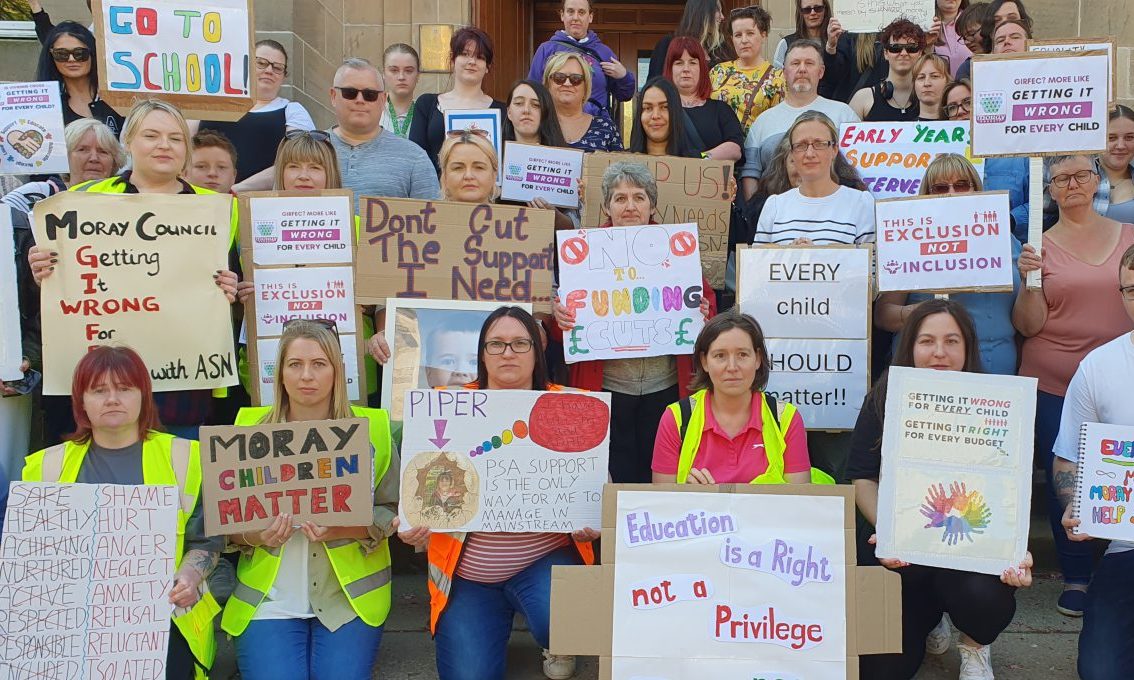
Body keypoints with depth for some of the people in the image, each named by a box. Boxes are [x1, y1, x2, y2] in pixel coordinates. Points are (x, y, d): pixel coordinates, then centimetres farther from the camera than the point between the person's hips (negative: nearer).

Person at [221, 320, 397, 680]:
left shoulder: (371, 428, -1)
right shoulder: (252, 427, 1)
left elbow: (392, 511, 0)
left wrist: (343, 529, -18)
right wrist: (256, 535, -16)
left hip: (350, 597, 0)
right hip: (270, 600, 1)